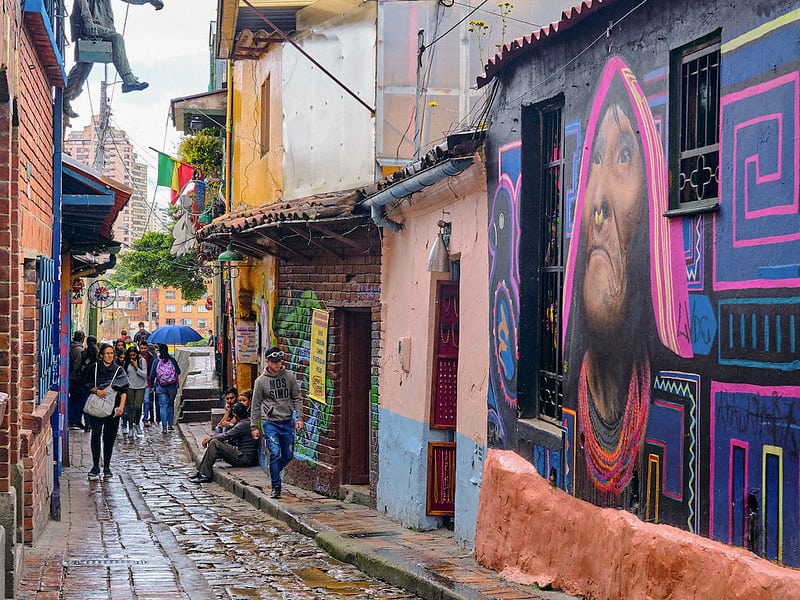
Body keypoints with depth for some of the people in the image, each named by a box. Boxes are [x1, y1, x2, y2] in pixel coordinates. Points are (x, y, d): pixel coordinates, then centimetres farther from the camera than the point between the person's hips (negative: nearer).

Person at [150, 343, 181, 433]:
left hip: (161, 387, -1)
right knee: (171, 405, 17)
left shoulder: (156, 361, -4)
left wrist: (151, 385, 9)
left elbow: (152, 375, -4)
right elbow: (178, 372, -2)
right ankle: (170, 425, 19)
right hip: (172, 387, 1)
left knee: (163, 406, 1)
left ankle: (164, 427, -5)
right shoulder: (172, 360, -2)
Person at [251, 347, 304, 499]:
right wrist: (254, 426, 0)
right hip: (270, 422, -3)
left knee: (288, 455, 8)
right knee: (275, 454, -13)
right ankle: (276, 487, -5)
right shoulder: (261, 381, -2)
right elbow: (256, 405, 3)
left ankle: (274, 473, 34)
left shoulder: (289, 377, 4)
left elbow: (297, 398, 8)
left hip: (287, 422, 3)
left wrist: (299, 418, -2)